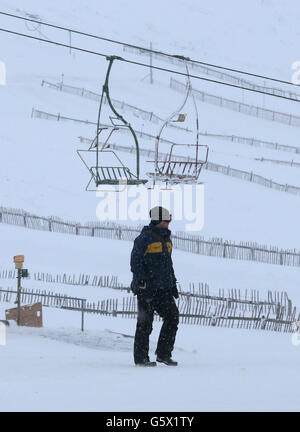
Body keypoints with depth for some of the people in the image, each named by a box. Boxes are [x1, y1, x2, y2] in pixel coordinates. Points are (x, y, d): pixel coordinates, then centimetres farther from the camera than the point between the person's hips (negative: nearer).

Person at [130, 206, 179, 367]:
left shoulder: (166, 239, 15)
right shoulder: (144, 239, -11)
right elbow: (136, 262, -14)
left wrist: (173, 284, 21)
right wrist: (141, 282, -20)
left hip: (163, 289, 8)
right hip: (147, 288, -8)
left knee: (172, 316, -1)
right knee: (145, 323, -2)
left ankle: (163, 354, 7)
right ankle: (141, 358, 7)